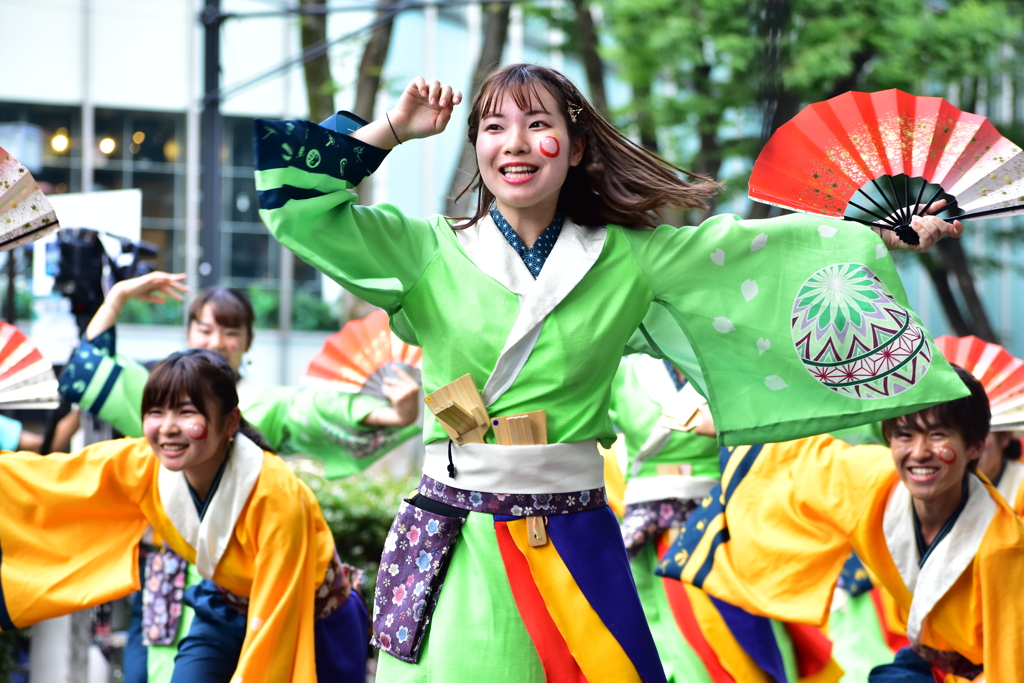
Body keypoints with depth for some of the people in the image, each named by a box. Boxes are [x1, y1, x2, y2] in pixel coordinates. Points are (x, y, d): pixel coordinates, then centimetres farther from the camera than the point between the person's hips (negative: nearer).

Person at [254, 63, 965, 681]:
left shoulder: (627, 258, 6)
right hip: (453, 548, -1)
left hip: (574, 542, 1)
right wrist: (393, 130, 2)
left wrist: (893, 232, 13)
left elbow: (754, 244, 10)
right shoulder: (431, 252, 4)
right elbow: (298, 207, 1)